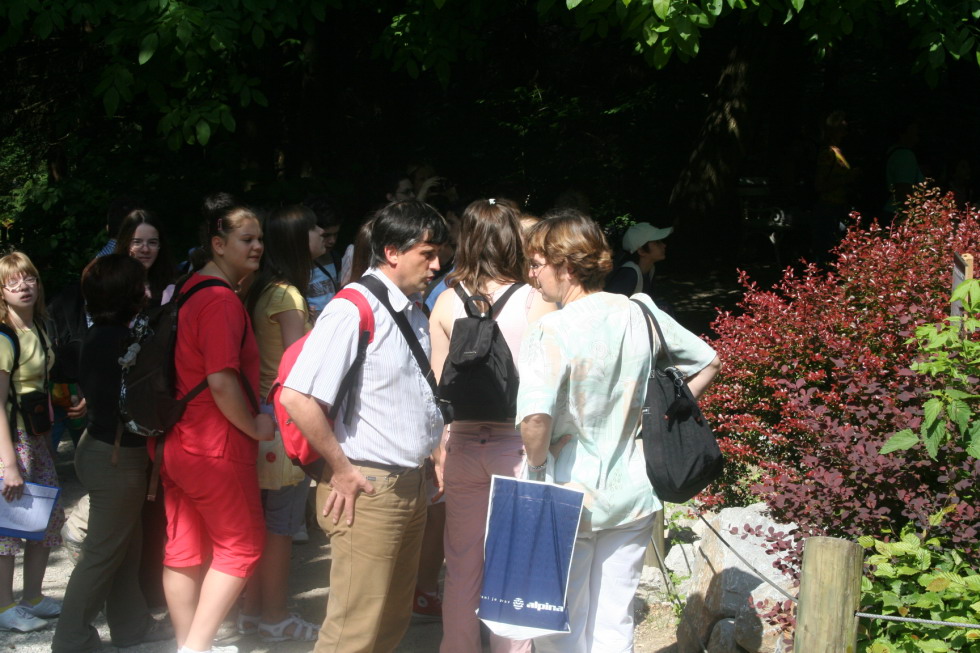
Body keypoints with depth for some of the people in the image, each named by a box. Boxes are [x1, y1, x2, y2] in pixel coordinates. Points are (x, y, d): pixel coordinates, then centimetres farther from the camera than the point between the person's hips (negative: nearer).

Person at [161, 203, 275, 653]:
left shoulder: (186, 291, 12)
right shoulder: (222, 301, -19)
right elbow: (222, 381, -26)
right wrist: (254, 426, -12)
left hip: (176, 443, 9)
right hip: (216, 447, -9)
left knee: (184, 549, 14)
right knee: (242, 546, 3)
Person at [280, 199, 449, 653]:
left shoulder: (414, 313, 12)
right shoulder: (353, 310, -17)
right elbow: (296, 397, -25)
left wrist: (431, 453, 15)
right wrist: (341, 470, -18)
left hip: (410, 485, 9)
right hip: (368, 491, -9)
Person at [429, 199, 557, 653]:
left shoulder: (447, 302, -1)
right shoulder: (536, 302, -9)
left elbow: (439, 387, 3)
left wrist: (439, 451, 11)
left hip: (463, 444, 3)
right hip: (519, 444, -3)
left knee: (462, 566, 14)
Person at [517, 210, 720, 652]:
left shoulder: (550, 332, -19)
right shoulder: (640, 314, -1)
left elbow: (534, 420, -32)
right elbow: (708, 363, 11)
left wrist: (538, 465, -13)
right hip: (633, 492, 5)